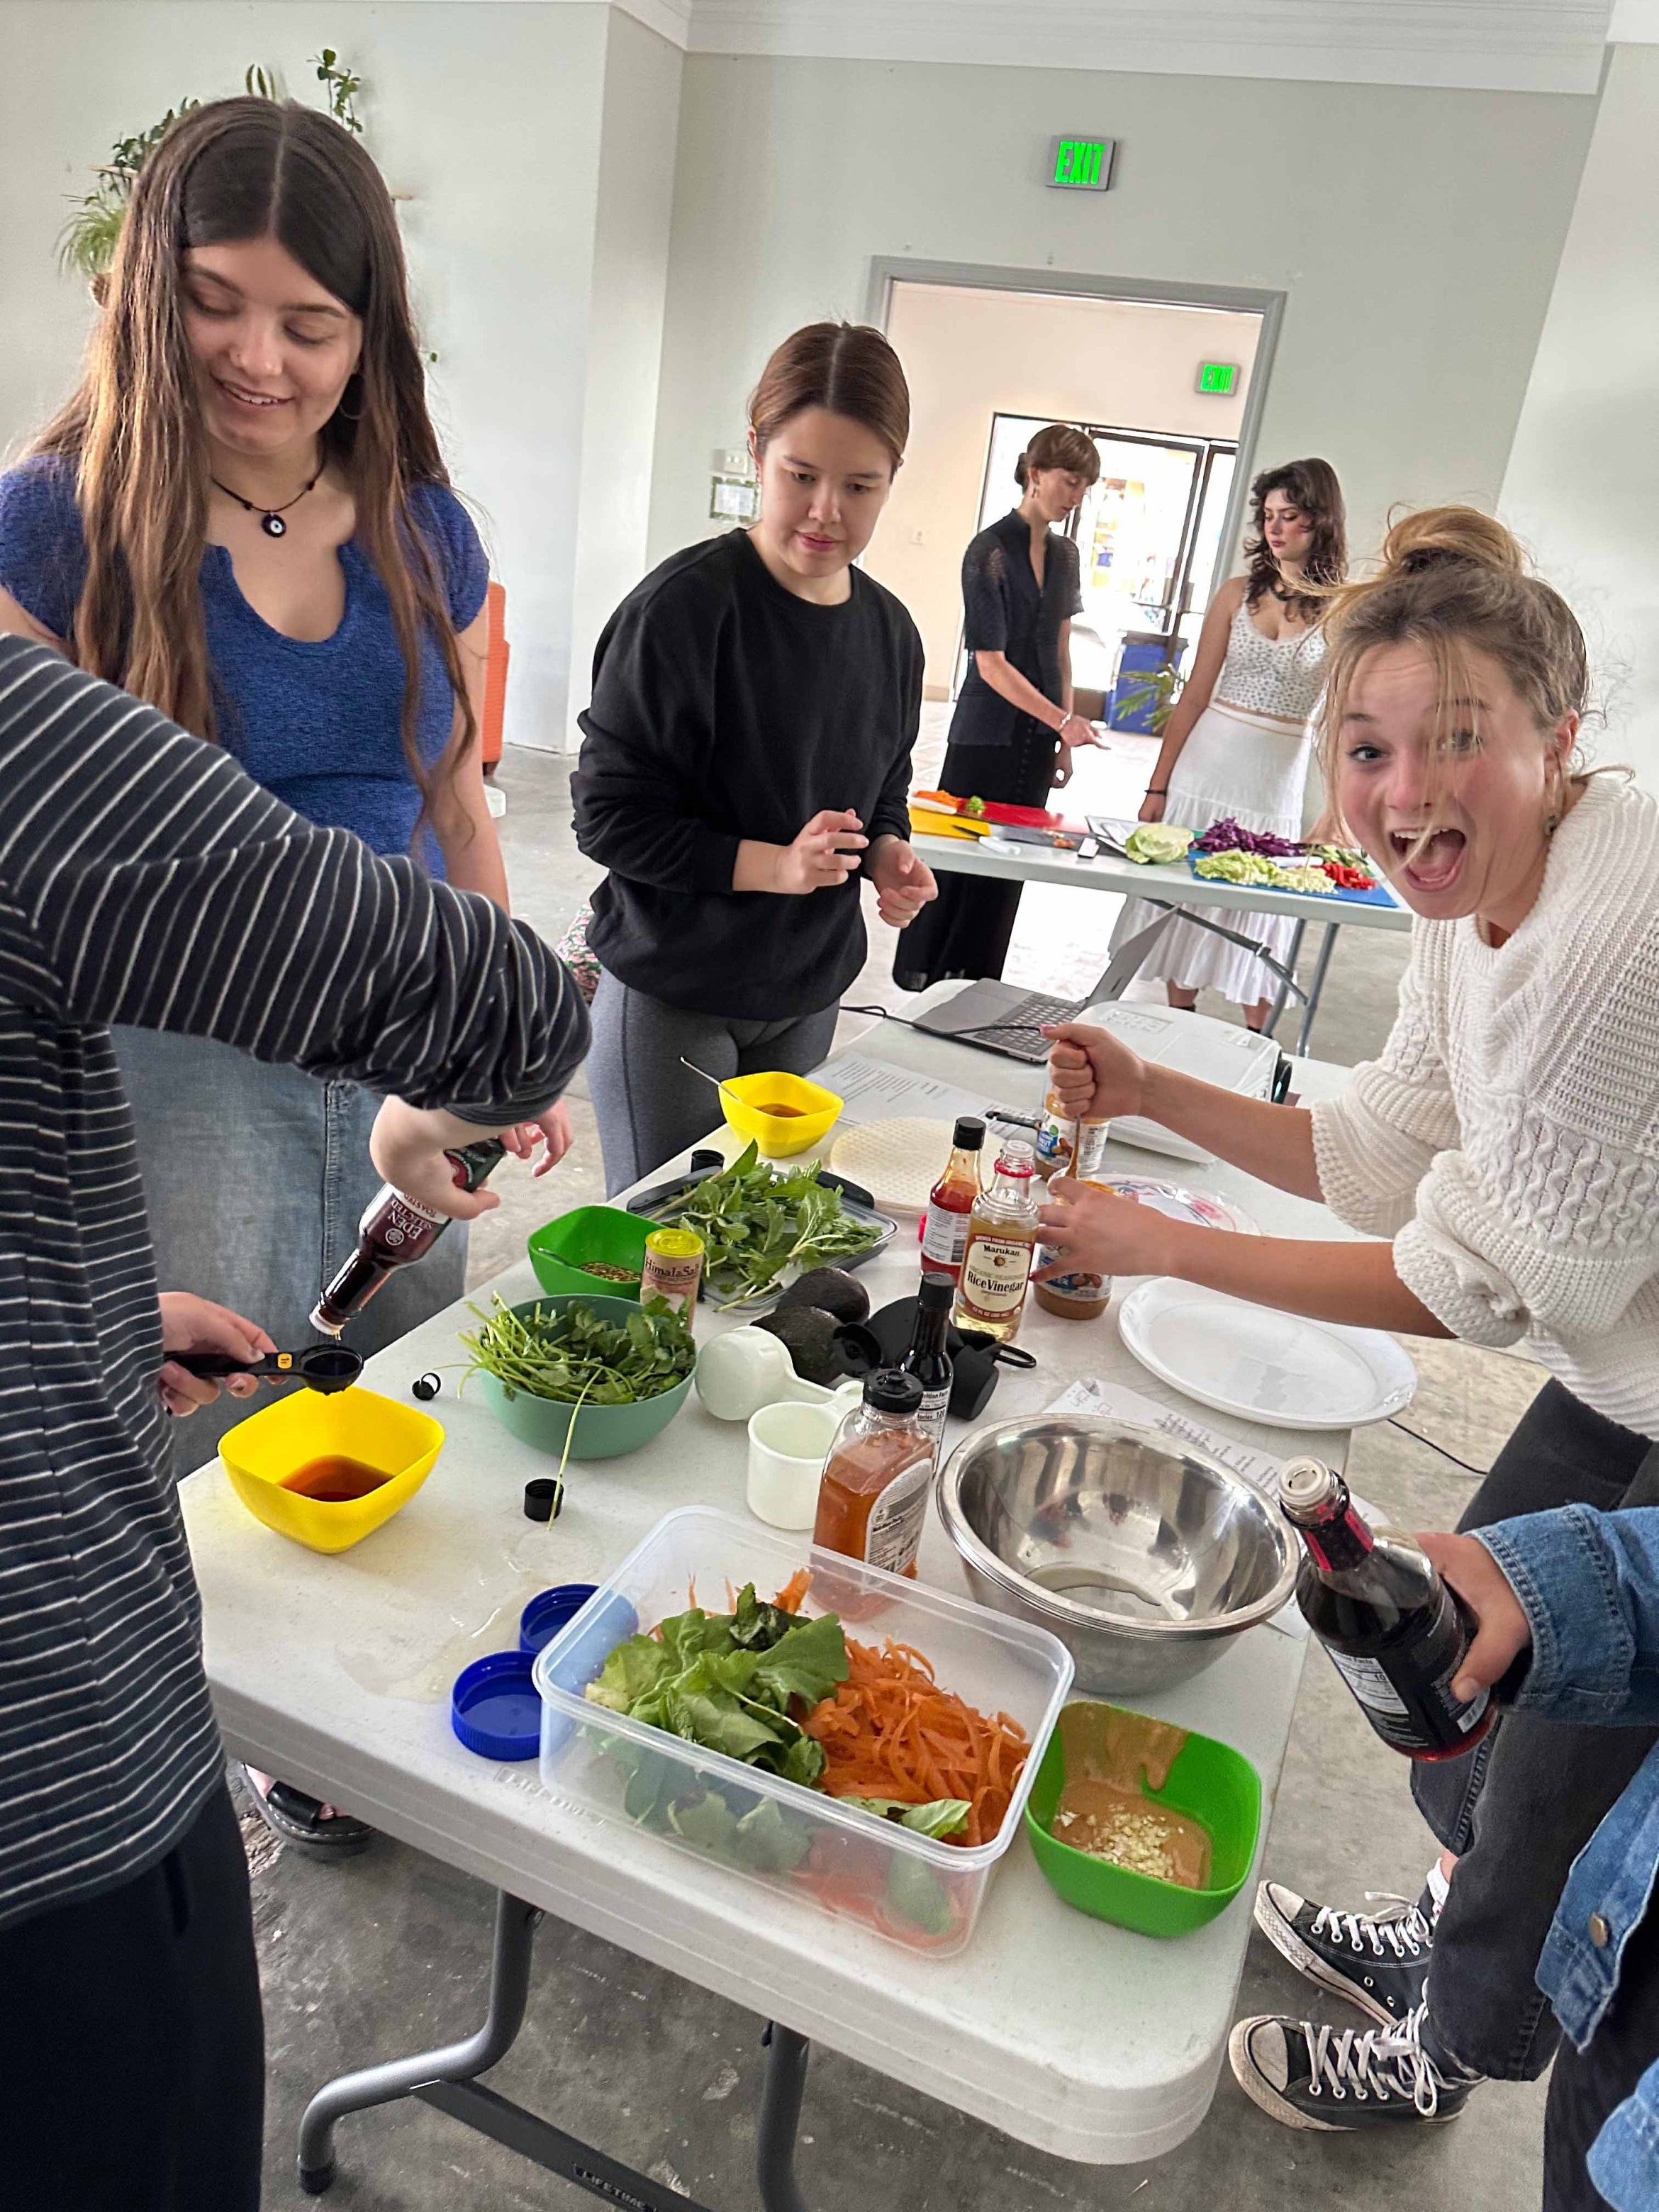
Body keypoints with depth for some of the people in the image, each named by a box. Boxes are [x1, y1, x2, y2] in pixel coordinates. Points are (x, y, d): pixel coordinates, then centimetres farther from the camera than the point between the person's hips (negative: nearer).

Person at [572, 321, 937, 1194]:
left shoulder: (889, 630, 4)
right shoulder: (686, 605, -16)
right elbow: (608, 816, -16)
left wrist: (888, 853, -5)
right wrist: (773, 865, -25)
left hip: (806, 993, 6)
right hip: (670, 994, -5)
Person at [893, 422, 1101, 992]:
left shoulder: (1065, 553, 8)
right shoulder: (991, 551, -13)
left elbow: (1060, 650, 14)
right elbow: (990, 663, -17)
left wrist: (1062, 738, 11)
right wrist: (1062, 720, -24)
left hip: (1037, 736, 6)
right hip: (987, 735, -6)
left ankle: (974, 980, 19)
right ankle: (920, 974, 15)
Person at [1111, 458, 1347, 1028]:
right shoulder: (1239, 592, 3)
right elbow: (1195, 693, 5)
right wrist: (1158, 785, 3)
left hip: (1277, 779, -2)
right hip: (1207, 762, 3)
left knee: (1256, 916, 5)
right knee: (1183, 898, 9)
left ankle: (1255, 1041, 20)